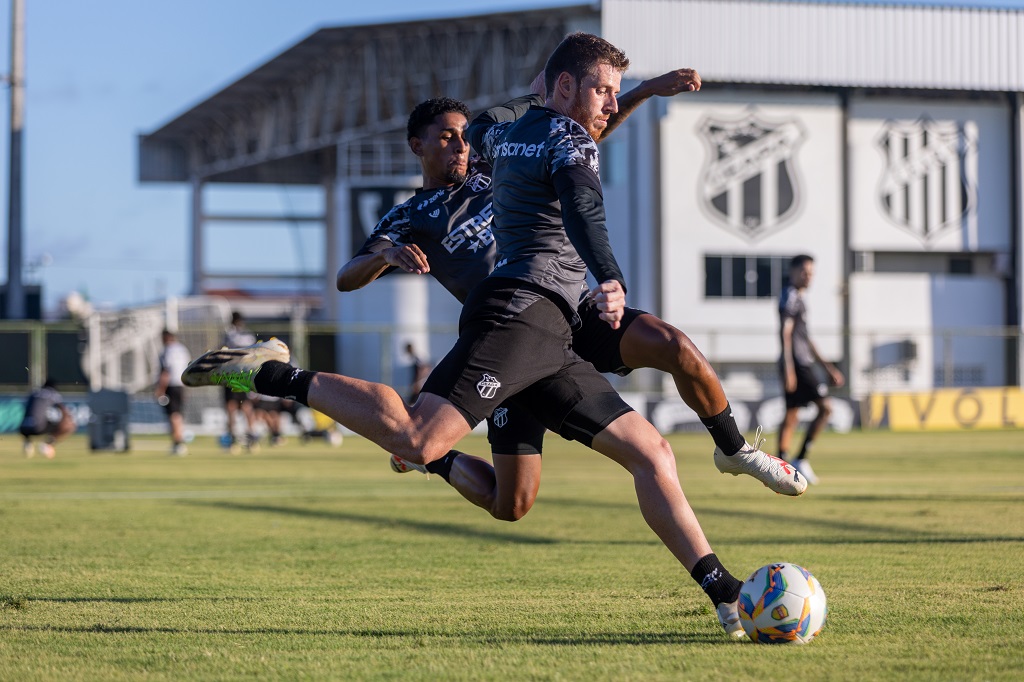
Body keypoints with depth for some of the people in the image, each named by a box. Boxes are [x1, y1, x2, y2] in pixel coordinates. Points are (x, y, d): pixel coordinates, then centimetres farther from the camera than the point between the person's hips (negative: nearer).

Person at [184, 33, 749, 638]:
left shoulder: (509, 135, 26)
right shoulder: (570, 140, -1)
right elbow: (583, 210, -24)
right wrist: (610, 279, -38)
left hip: (548, 345, 10)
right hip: (525, 309, -10)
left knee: (651, 452, 5)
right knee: (416, 440, -24)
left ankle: (722, 591, 1)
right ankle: (276, 375, -11)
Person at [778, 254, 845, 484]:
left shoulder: (798, 299, 22)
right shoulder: (790, 297, -9)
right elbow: (785, 333, -17)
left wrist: (827, 367, 27)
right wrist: (788, 368, -23)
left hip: (803, 364, 10)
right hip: (797, 364, -10)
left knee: (791, 416, 8)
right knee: (825, 407, -9)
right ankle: (801, 460, -9)